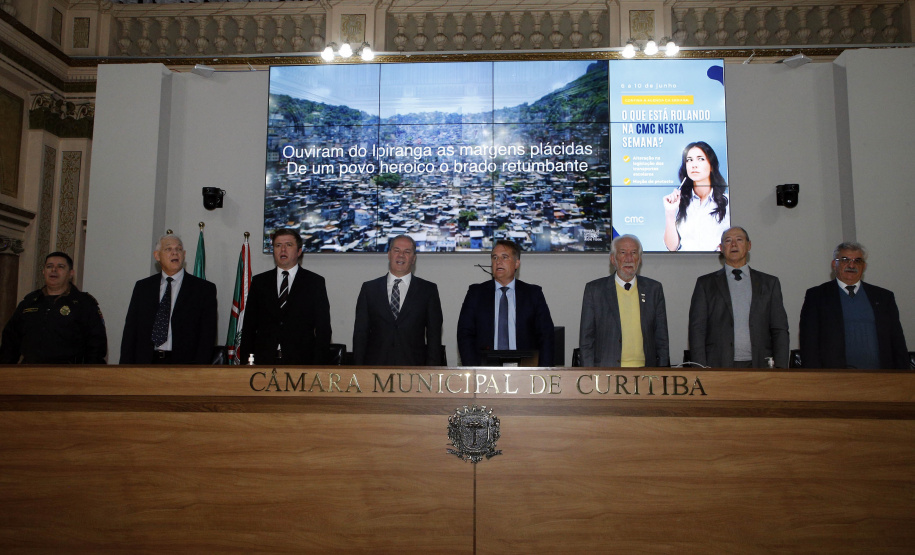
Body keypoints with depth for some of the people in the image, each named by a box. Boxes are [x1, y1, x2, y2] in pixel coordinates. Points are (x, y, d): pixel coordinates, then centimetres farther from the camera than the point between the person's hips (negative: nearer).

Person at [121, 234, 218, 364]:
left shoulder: (205, 289, 3)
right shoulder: (142, 287, 14)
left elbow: (208, 337, -1)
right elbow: (130, 332, 12)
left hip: (183, 364, -2)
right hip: (145, 363, 2)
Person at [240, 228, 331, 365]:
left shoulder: (315, 282, 6)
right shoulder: (259, 281, 12)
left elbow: (323, 328, 2)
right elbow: (249, 326, 12)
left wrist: (319, 366, -6)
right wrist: (246, 362, 4)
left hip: (301, 363, -2)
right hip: (263, 361, 2)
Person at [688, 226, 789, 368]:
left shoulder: (769, 283, 14)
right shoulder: (705, 283, 9)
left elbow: (780, 330, 11)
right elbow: (697, 330, 3)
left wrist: (780, 368, -1)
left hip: (758, 367, 1)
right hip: (719, 367, -1)